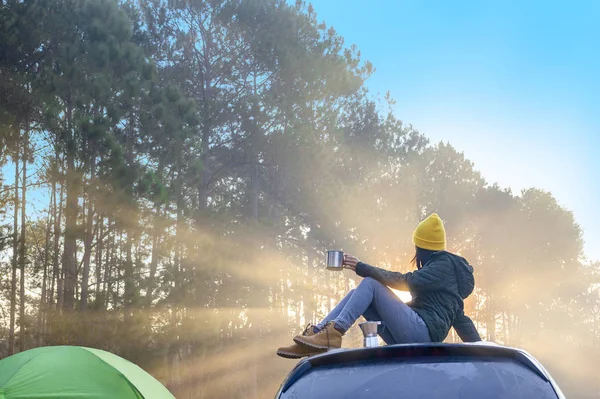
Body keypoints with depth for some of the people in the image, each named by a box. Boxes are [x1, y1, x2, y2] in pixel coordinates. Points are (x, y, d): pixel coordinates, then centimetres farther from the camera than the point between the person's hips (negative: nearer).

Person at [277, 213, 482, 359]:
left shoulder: (446, 264, 0)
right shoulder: (436, 265, 31)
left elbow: (407, 281, -16)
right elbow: (458, 316, 30)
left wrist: (361, 268, -15)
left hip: (424, 332, -10)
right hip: (410, 340, 10)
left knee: (370, 283, -17)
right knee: (357, 293, 1)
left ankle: (334, 333, -32)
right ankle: (315, 335, -17)